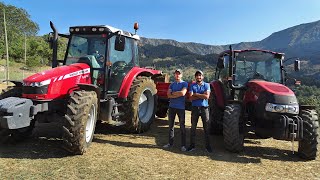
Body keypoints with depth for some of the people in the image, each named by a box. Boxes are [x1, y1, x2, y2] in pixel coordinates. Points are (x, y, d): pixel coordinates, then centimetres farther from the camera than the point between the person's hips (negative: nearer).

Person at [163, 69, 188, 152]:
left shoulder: (184, 83, 0)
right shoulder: (172, 84, 12)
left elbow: (183, 93, -17)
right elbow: (168, 95, -2)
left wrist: (173, 93, -5)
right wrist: (178, 94, -13)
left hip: (181, 107, -4)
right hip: (172, 107, 5)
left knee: (182, 126, 1)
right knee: (171, 125, 11)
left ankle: (183, 145, 8)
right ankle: (170, 143, 23)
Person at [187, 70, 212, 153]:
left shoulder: (206, 85, 4)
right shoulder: (192, 86, 6)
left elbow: (207, 96, -11)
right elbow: (191, 97, -7)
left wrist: (196, 94, -9)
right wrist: (202, 95, -12)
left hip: (204, 108, -1)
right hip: (195, 108, 1)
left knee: (206, 128, 4)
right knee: (193, 127, 6)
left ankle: (208, 146, 14)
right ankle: (192, 145, 17)